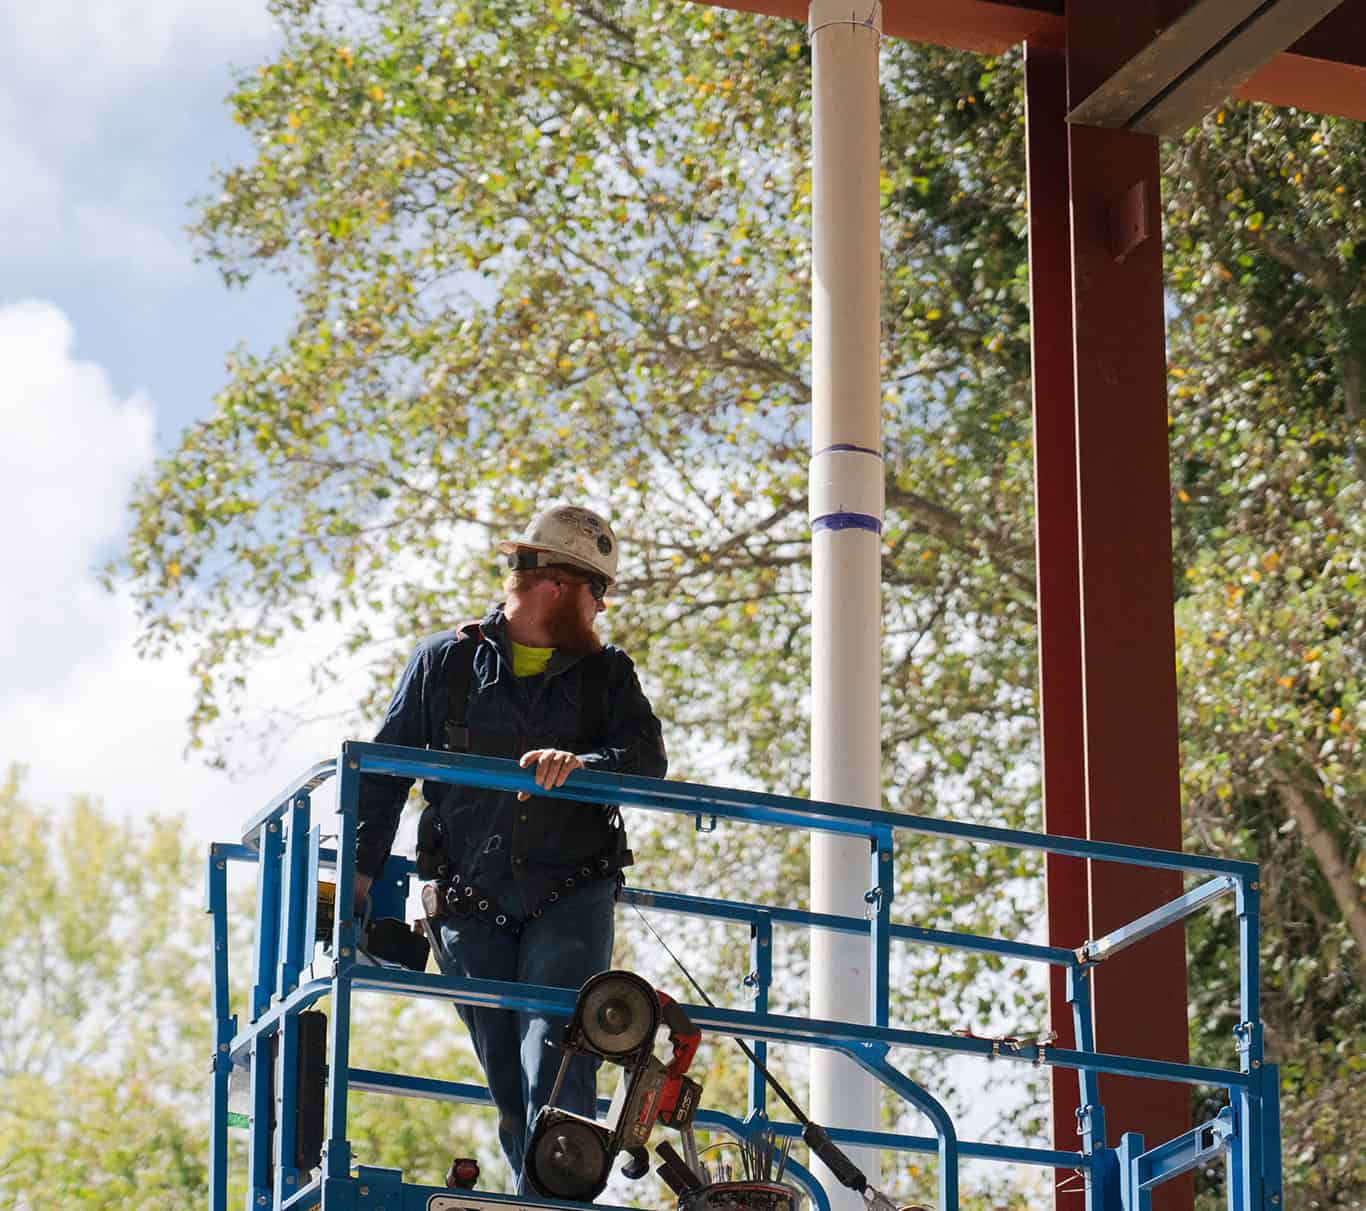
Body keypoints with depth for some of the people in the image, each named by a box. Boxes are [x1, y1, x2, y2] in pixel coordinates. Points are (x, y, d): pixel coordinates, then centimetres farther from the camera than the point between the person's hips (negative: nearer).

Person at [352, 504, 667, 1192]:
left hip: (572, 895, -1)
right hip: (470, 904, 1)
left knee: (553, 1049, -18)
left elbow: (648, 762, -3)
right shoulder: (445, 663, 9)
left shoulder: (606, 672, 12)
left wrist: (579, 764, -23)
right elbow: (384, 769, 11)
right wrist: (362, 867, 1)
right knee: (507, 1076, 0)